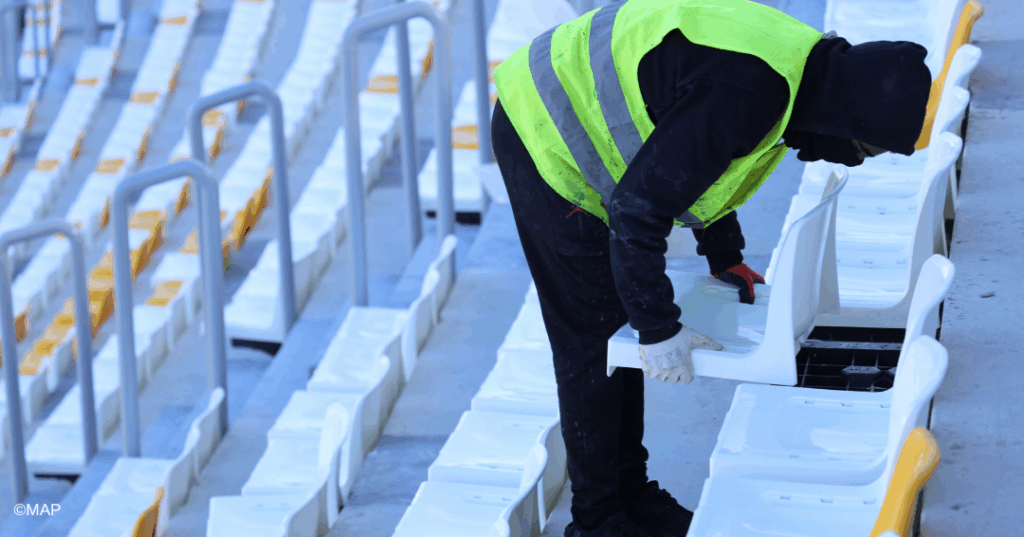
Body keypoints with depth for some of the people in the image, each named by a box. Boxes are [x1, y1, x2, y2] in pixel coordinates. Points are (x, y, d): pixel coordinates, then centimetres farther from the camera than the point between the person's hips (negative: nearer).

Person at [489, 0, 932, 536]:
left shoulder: (800, 65, 0)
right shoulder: (740, 94, -32)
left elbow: (706, 161, 19)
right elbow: (637, 207, -29)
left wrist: (725, 260, 27)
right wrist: (659, 330, -23)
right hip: (542, 137, -10)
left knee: (623, 326, 15)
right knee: (593, 337, -4)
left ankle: (630, 493, 26)